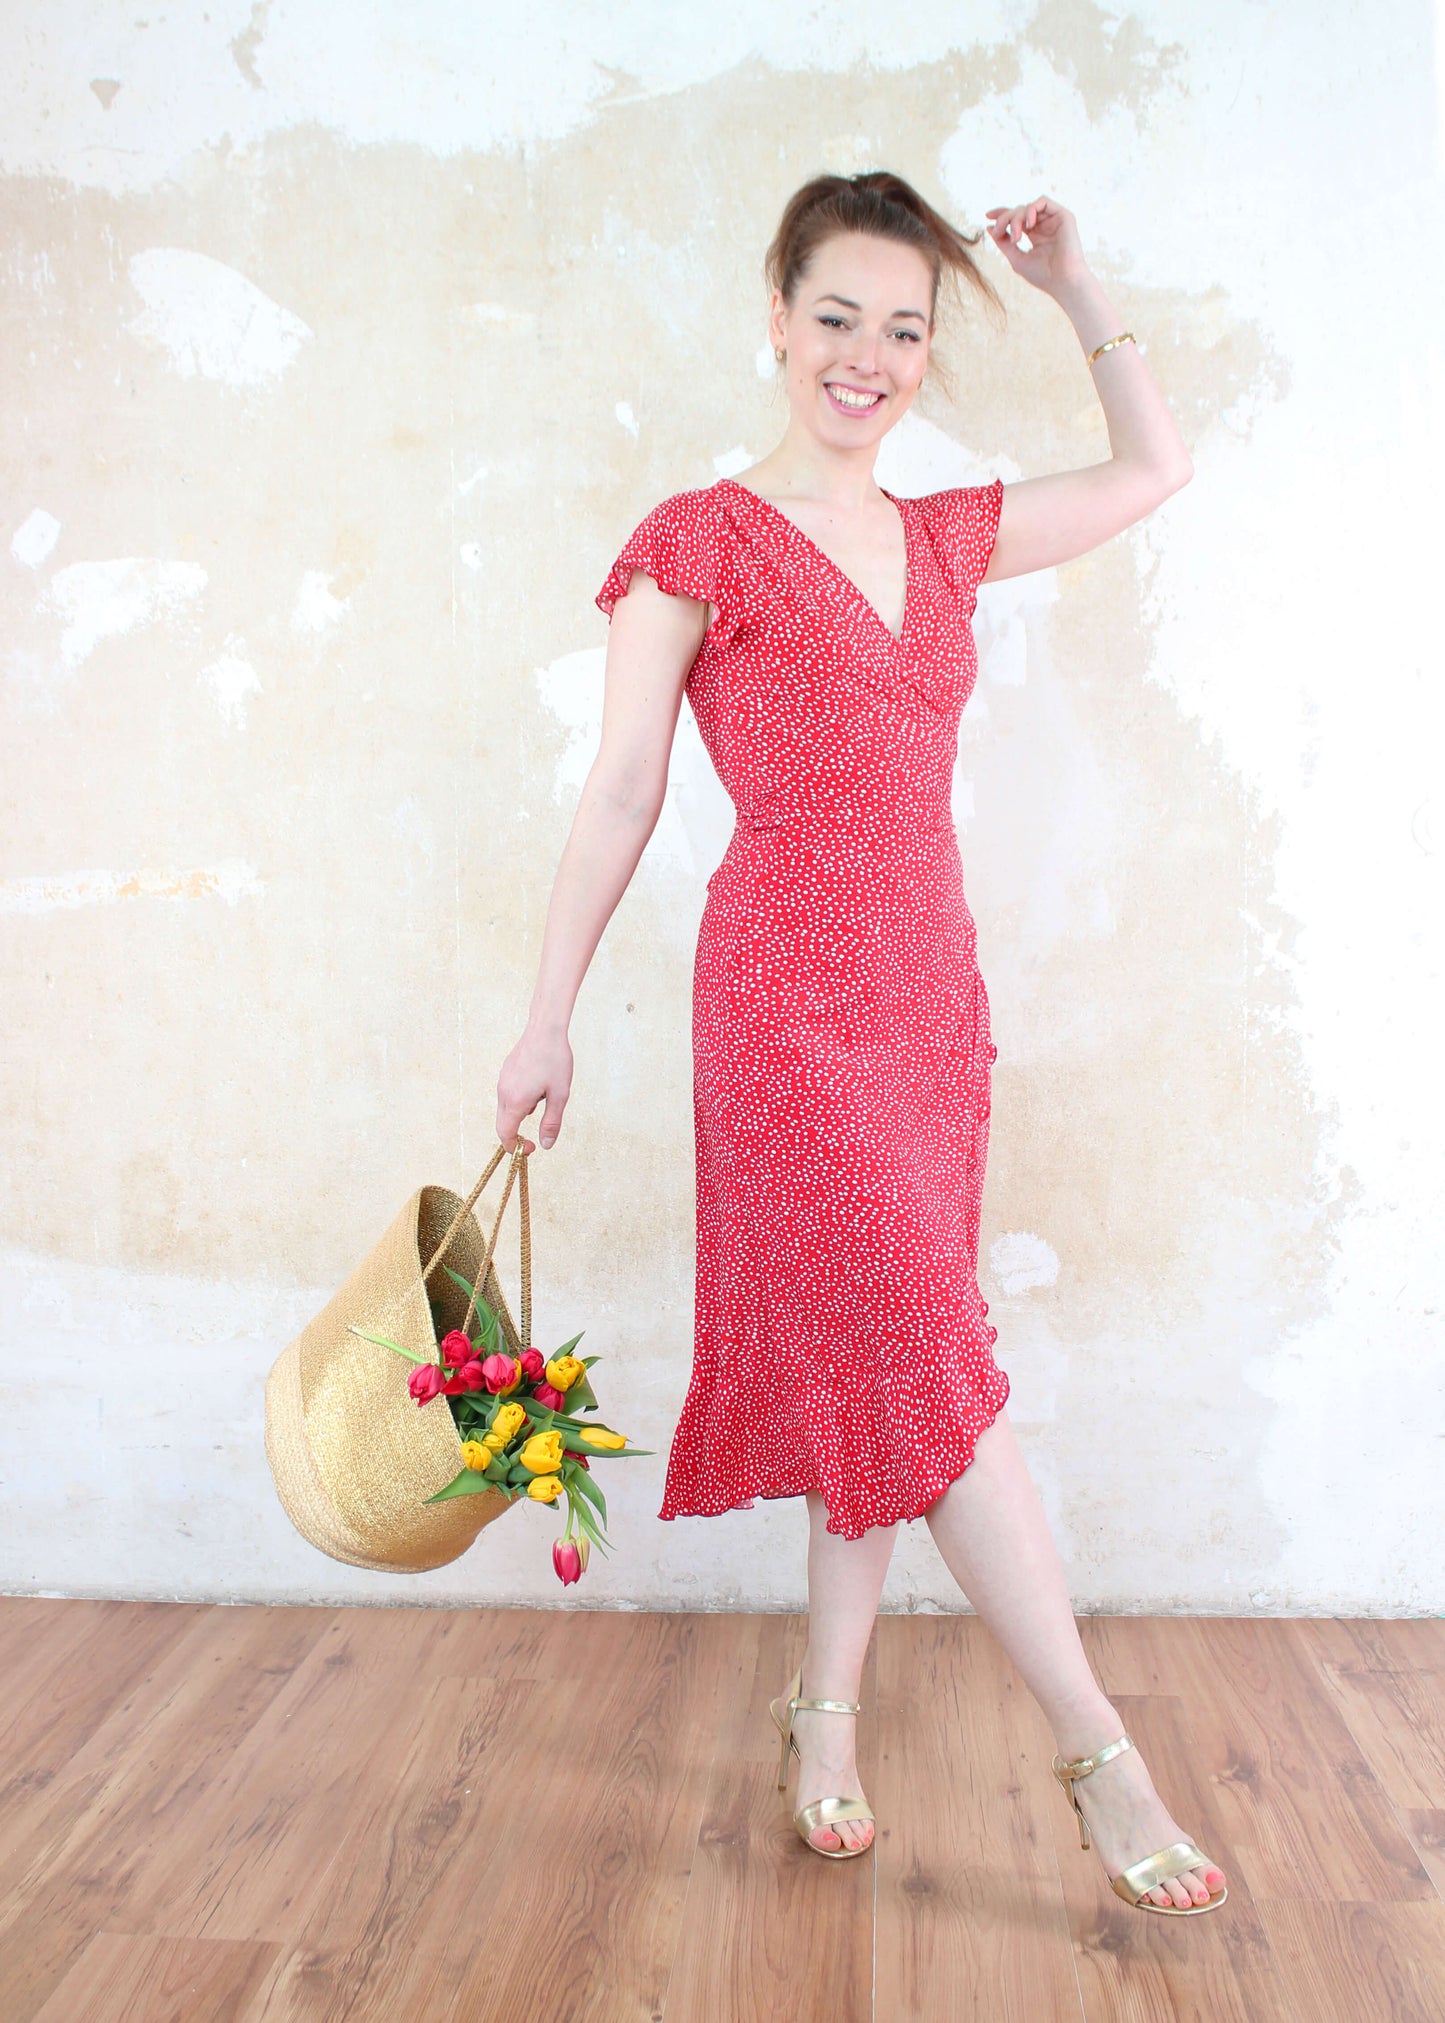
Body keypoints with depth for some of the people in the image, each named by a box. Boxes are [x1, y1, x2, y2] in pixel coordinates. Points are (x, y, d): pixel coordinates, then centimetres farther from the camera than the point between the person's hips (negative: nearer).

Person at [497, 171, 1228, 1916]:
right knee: (925, 1361, -6)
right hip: (789, 989, -6)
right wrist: (547, 1021, -3)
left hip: (928, 987, 6)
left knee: (875, 1369, 10)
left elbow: (1156, 469, 26)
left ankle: (824, 1706, 26)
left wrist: (1079, 295, 16)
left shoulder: (947, 538, 14)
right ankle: (1099, 1755, 4)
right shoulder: (702, 541, -2)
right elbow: (619, 795, -3)